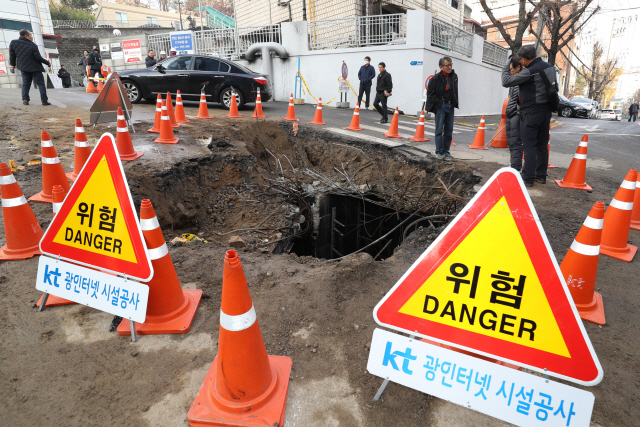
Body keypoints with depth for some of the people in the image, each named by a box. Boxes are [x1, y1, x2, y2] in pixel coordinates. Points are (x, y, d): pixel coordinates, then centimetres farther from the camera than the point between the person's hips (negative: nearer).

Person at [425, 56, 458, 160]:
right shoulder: (435, 78, -8)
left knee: (449, 131, 6)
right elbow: (430, 94, -7)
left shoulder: (454, 76, 11)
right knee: (439, 130, -4)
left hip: (451, 106, 5)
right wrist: (439, 103, -10)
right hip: (440, 107, -5)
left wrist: (455, 104, 13)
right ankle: (439, 152, 3)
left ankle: (446, 151, 13)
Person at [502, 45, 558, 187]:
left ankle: (528, 178, -2)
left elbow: (506, 82, -15)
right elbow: (555, 88, 20)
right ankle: (541, 175, 22)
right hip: (546, 111, 8)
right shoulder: (549, 67, 11)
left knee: (529, 146, -4)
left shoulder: (530, 71, -17)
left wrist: (505, 69, 3)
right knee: (542, 145, 13)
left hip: (531, 113, -8)